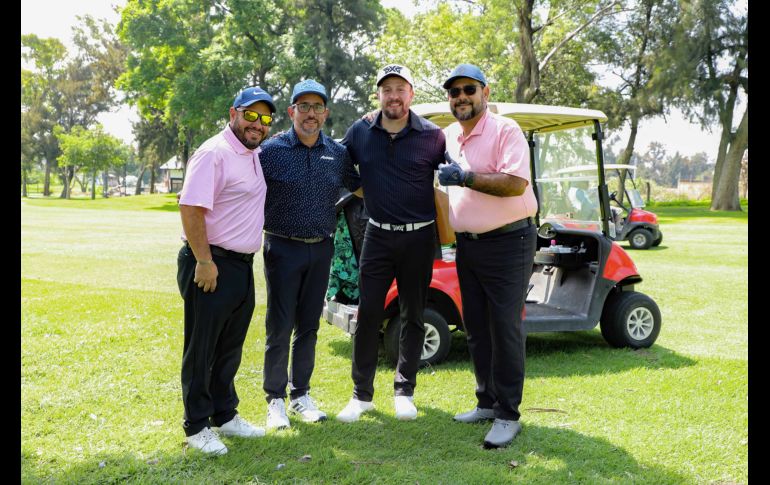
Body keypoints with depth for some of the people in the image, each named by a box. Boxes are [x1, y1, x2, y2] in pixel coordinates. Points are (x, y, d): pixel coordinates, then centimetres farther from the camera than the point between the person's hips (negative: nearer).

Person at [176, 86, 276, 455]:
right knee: (202, 350, 2)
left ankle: (225, 416, 30)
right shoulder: (215, 153, -14)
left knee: (230, 349, 17)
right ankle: (197, 427, 13)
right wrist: (204, 261, -22)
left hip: (242, 265, 9)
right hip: (211, 265, -9)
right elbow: (190, 208, -21)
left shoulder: (255, 155, 13)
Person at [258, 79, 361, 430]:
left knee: (309, 326, 11)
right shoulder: (271, 150, -6)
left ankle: (300, 394, 24)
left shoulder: (337, 154, 6)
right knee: (280, 327, 1)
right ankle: (275, 399, 14)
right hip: (283, 248, -3)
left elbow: (361, 188, 18)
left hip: (321, 249, 4)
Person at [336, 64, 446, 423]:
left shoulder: (432, 136, -4)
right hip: (378, 235, 1)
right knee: (367, 315, 1)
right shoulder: (359, 133, 1)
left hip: (419, 236, -1)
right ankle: (362, 394, 13)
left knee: (412, 316, 9)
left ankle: (404, 391, 22)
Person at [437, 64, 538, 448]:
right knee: (475, 329, 12)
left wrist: (465, 177, -23)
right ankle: (487, 402, 25)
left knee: (504, 328, -5)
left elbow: (516, 184, -22)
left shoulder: (505, 130, -10)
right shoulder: (448, 136, 12)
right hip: (467, 244, 8)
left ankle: (507, 415, 4)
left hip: (506, 243, -7)